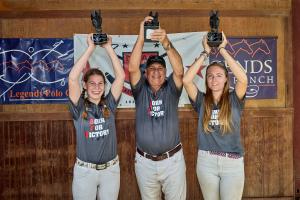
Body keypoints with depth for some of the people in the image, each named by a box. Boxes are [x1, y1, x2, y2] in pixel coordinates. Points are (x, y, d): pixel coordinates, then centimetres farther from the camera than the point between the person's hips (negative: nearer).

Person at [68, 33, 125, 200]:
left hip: (111, 169, 2)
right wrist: (90, 48, -19)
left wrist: (108, 48, -10)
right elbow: (72, 78, -21)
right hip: (84, 170, -2)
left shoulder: (109, 105, -1)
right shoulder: (79, 107, -7)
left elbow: (121, 76, -9)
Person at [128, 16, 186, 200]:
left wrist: (166, 43, -37)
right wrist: (141, 38, -27)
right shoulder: (141, 90, -1)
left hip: (172, 160, -1)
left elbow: (179, 70, -22)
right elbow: (133, 68, -18)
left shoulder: (171, 89, -2)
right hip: (144, 161, 1)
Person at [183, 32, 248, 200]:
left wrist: (222, 50, -16)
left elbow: (243, 79, -21)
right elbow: (186, 80, -14)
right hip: (206, 160, 1)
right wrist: (206, 53, -11)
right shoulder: (202, 100, 1)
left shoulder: (234, 99, -2)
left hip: (233, 162, -1)